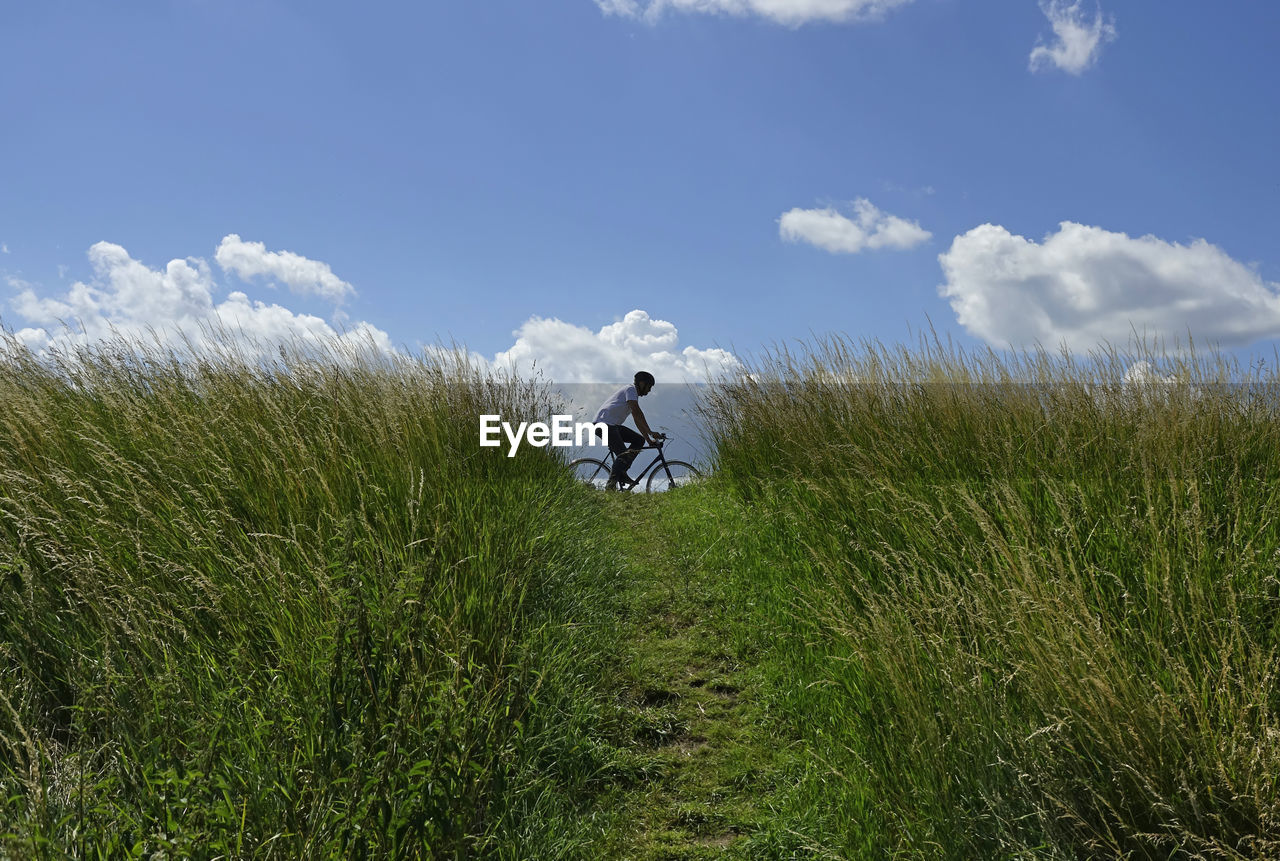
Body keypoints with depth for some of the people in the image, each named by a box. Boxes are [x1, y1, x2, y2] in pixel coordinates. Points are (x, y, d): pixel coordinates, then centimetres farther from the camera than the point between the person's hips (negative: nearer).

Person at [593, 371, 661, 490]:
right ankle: (610, 485, -13)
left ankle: (621, 472, 2)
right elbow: (637, 412, -19)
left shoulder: (633, 393, 24)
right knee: (623, 454, -16)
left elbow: (638, 421, 26)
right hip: (605, 423, -10)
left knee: (639, 440, 3)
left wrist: (649, 440, 21)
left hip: (613, 425, 10)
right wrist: (651, 433, -20)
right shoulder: (630, 389, -6)